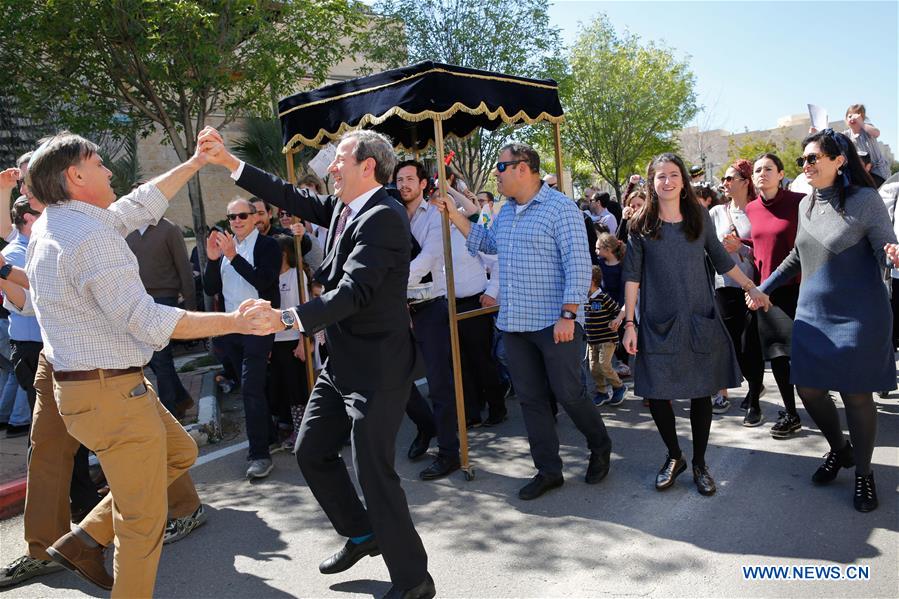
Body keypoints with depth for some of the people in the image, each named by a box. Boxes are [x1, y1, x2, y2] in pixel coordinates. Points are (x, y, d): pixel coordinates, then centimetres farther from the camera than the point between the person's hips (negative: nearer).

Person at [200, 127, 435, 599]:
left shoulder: (384, 217, -19)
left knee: (373, 471, -3)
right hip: (342, 362, 10)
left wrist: (286, 319, -39)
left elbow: (353, 291, -30)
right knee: (311, 452, 19)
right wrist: (227, 161, 16)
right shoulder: (343, 208, 9)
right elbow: (292, 198, 17)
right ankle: (361, 534, 39)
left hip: (377, 367, -10)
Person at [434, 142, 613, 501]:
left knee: (568, 393, 0)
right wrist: (455, 215, 19)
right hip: (514, 323, 8)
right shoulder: (506, 212, 13)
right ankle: (548, 470, 23)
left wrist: (568, 315, -21)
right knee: (530, 399, 10)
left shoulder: (559, 208, -11)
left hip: (555, 323, -7)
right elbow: (488, 243, 28)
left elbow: (579, 263, -15)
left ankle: (600, 448, 28)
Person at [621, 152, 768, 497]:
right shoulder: (642, 224, 0)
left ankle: (700, 464, 23)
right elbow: (632, 275, -2)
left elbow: (721, 259, 16)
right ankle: (674, 457, 25)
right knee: (656, 393, 0)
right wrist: (629, 323, -6)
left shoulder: (699, 217, 5)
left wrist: (751, 288, 15)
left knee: (701, 392, 5)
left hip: (700, 321, 2)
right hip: (658, 324, -1)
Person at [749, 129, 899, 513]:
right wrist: (763, 288, 19)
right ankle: (839, 449, 35)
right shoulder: (806, 204, 6)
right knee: (808, 388, 8)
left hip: (858, 317, -6)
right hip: (812, 314, 6)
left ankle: (863, 473, 24)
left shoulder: (865, 199, -11)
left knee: (856, 393, 3)